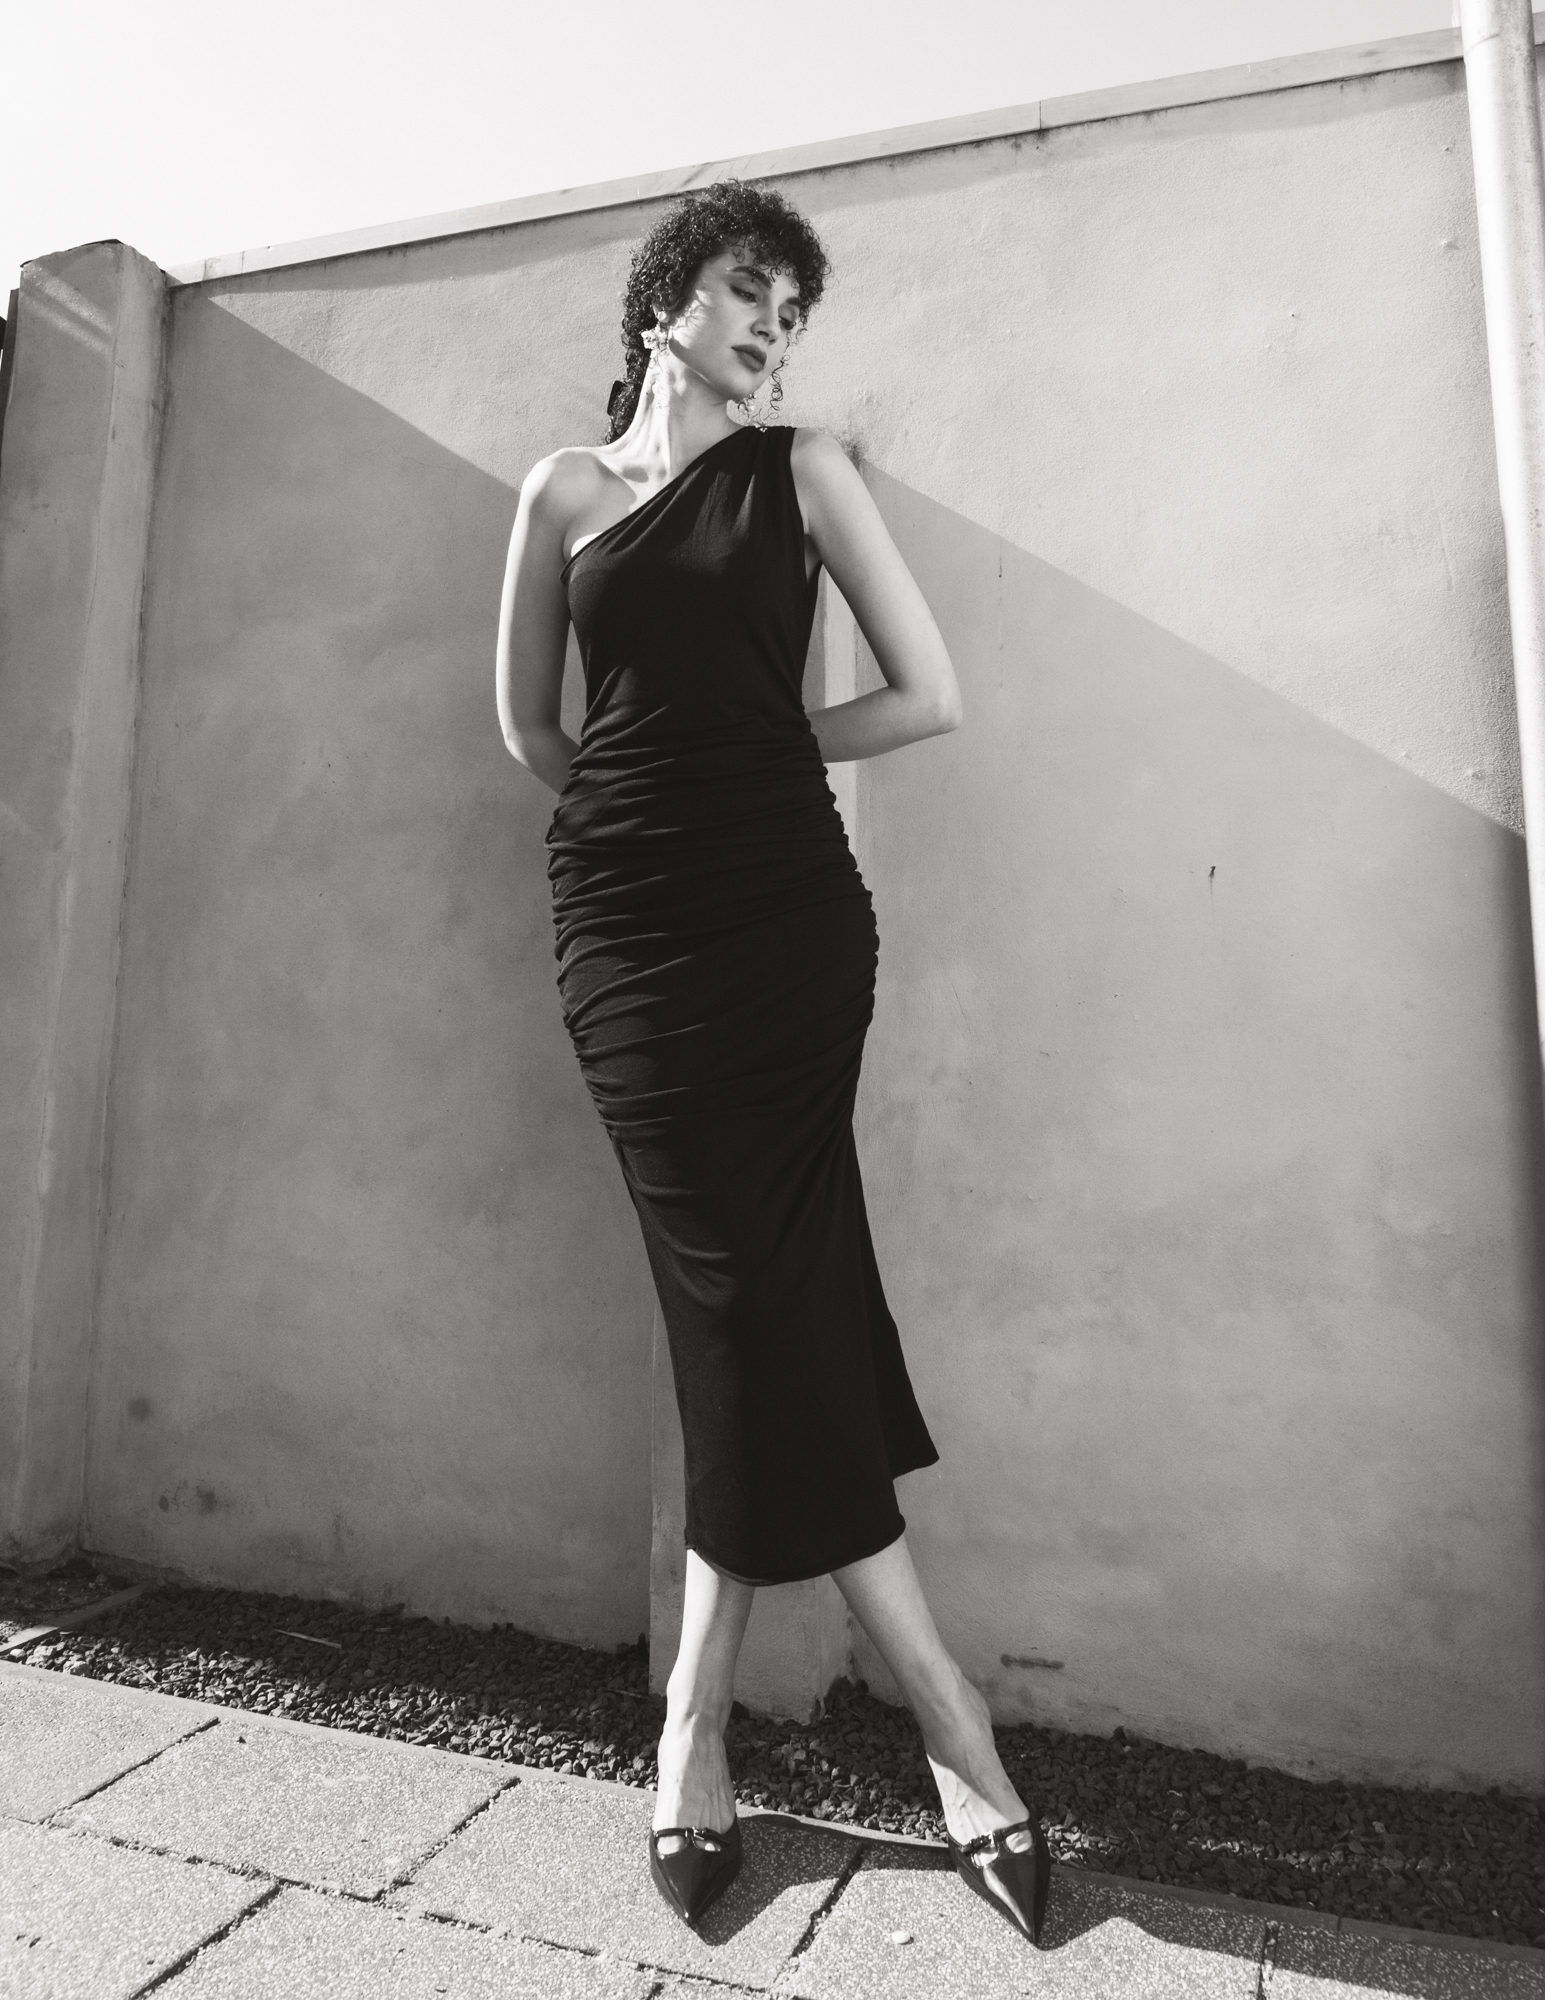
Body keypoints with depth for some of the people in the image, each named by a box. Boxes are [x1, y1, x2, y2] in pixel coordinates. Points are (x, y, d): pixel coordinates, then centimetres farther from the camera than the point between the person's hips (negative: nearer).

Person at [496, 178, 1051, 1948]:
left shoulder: (801, 470, 11)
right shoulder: (564, 489, 15)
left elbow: (931, 697, 4)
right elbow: (530, 728, 18)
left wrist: (747, 759, 8)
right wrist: (659, 806, 14)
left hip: (788, 918, 0)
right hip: (626, 928, 1)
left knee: (748, 1301, -4)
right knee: (759, 1295, -4)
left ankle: (694, 1722, 14)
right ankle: (959, 1740, 9)